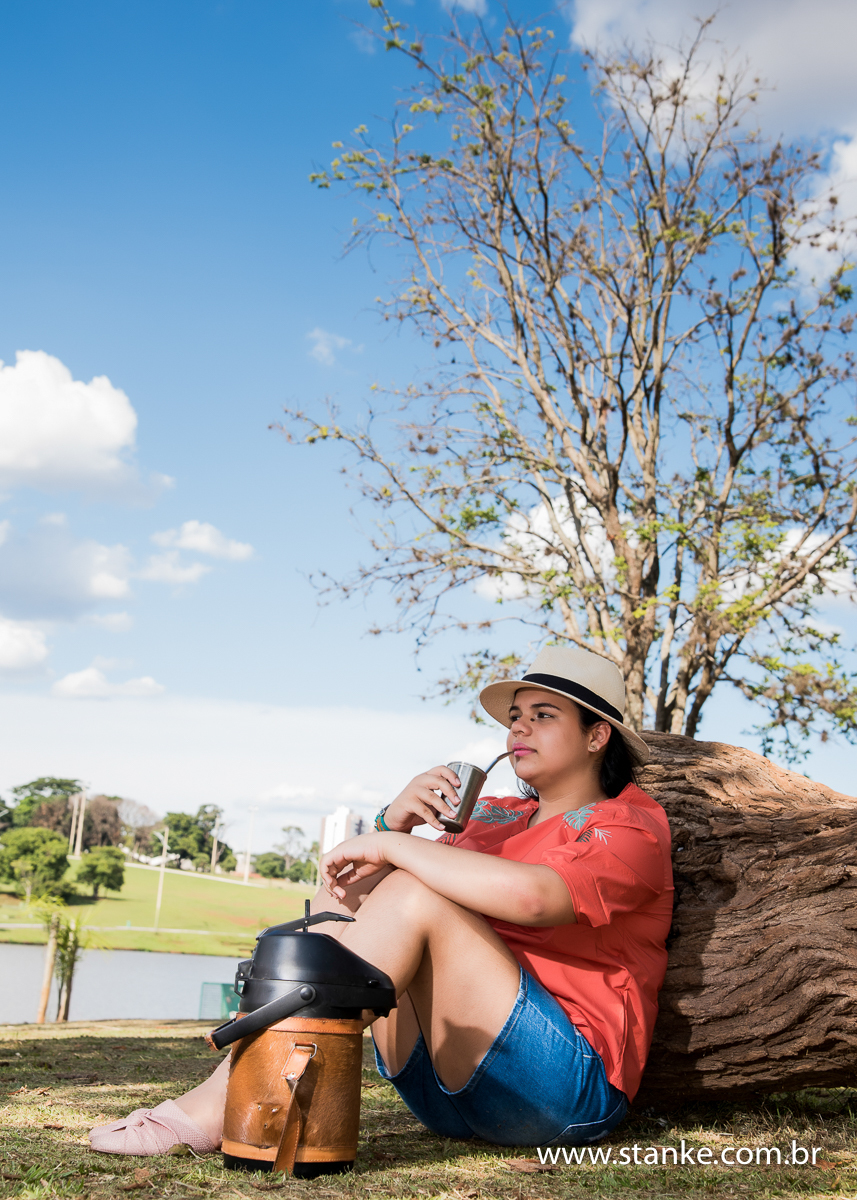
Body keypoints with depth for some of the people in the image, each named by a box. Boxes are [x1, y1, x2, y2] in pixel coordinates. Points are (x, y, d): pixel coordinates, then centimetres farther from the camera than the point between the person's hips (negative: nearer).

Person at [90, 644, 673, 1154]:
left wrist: (389, 845, -18)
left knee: (411, 895, -24)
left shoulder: (630, 828, -2)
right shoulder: (493, 816, 22)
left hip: (570, 1090, -7)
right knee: (351, 890, -5)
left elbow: (532, 896, -25)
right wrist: (393, 820, -8)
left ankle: (224, 1103, -25)